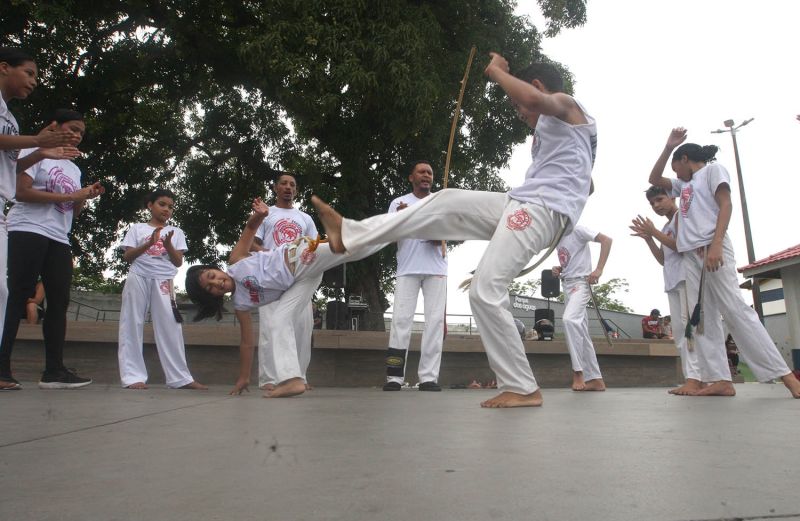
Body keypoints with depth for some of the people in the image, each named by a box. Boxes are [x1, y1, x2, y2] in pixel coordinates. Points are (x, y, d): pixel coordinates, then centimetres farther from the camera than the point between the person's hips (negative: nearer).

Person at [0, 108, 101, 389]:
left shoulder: (74, 169, 23)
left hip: (59, 239, 7)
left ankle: (54, 370, 1)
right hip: (28, 231, -7)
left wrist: (84, 197, 1)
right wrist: (69, 196, -13)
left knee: (60, 302, 0)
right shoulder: (35, 153, 3)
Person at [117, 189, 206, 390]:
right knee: (132, 326, -3)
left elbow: (178, 262, 6)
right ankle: (133, 376, 0)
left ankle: (180, 377, -1)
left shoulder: (176, 232, 15)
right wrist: (149, 243, -11)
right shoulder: (137, 228, 12)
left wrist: (168, 245, -11)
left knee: (170, 327, -3)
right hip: (138, 278, 0)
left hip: (163, 282, 1)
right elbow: (127, 257, 2)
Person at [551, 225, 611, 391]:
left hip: (580, 283, -9)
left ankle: (578, 371, -24)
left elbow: (606, 240, -16)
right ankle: (595, 379, 12)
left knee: (569, 319, -31)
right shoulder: (558, 238, 16)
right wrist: (559, 270, 6)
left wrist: (598, 269, -22)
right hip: (567, 286, 9)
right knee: (582, 334, 7)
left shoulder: (576, 230, -7)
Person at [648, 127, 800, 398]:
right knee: (702, 318, -2)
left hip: (712, 248, -8)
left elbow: (725, 206, -7)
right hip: (691, 255, 8)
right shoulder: (684, 185, 28)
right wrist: (668, 146, 18)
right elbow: (654, 179, 28)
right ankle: (722, 380, -5)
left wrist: (716, 245, -21)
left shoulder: (713, 170, 6)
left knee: (735, 310, -15)